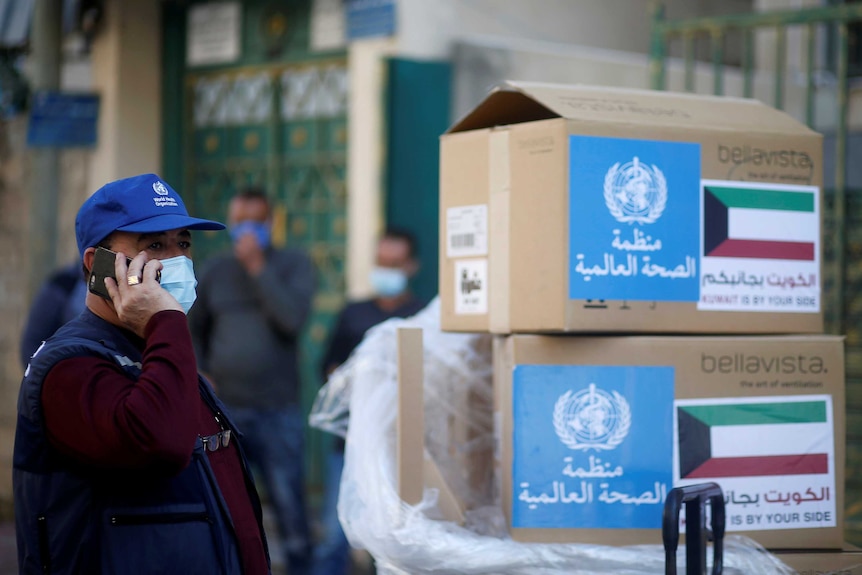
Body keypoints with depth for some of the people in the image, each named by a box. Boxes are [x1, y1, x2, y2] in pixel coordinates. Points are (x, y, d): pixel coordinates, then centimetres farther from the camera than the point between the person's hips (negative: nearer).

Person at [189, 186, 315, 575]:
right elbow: (195, 331, 21)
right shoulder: (215, 270, 11)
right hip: (223, 410, 3)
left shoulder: (293, 265, 3)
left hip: (278, 411, -3)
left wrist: (257, 266, -12)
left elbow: (293, 320, -14)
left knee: (289, 506, -4)